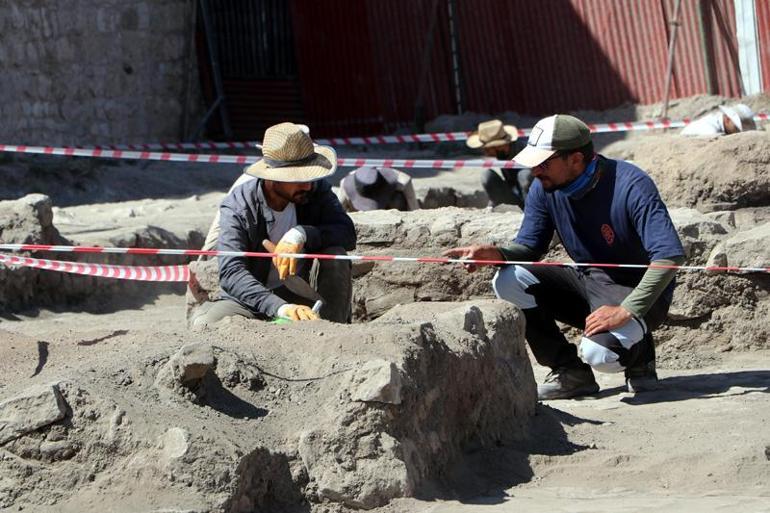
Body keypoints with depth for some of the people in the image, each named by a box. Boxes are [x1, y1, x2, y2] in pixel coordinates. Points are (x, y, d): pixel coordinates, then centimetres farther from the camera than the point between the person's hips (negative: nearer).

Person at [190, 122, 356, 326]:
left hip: (303, 296, 3)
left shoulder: (316, 189, -8)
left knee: (335, 253, -25)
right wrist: (281, 307, -49)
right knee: (207, 325, -33)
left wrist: (301, 234, -38)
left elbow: (348, 234, -19)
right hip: (250, 300, -3)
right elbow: (231, 274, -32)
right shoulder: (236, 207, -20)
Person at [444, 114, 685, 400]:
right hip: (585, 284, 7)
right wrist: (497, 255, -23)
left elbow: (670, 255, -30)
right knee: (509, 281, -16)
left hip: (638, 293, -7)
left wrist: (626, 311, -37)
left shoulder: (631, 186, -24)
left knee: (600, 352, -36)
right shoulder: (545, 188, -6)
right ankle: (571, 373, -4)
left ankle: (639, 357, 3)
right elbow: (529, 247, 2)